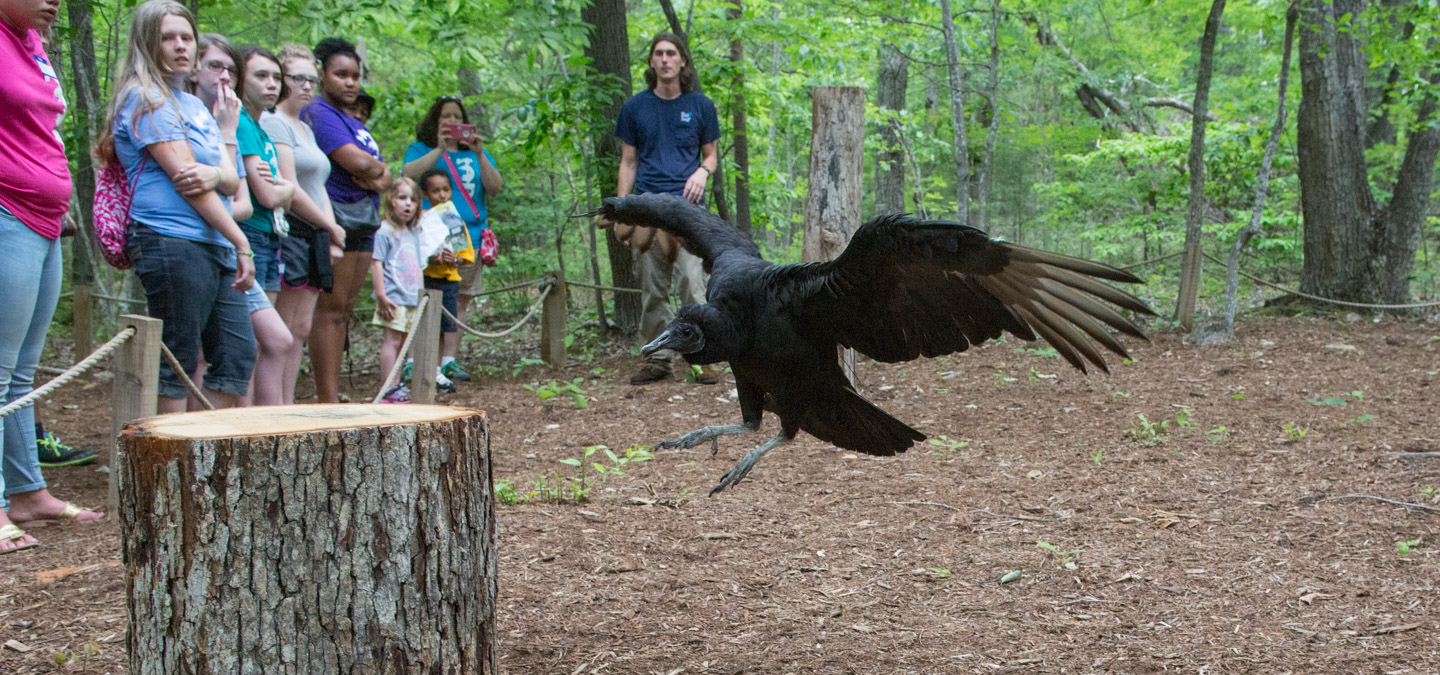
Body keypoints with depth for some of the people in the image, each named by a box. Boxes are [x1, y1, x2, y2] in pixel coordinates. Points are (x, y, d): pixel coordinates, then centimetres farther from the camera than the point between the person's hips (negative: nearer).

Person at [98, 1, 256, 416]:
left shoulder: (194, 104, 21)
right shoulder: (147, 98, -5)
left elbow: (232, 181, 13)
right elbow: (184, 178, -12)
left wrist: (216, 174, -10)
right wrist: (241, 241, -12)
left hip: (214, 246, 9)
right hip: (172, 241, -9)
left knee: (239, 352, 6)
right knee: (176, 364, -7)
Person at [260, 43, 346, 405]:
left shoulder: (305, 128, 21)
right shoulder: (273, 123, -9)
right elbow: (289, 190, -14)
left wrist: (331, 235, 8)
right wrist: (332, 228, -6)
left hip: (313, 237, 9)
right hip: (289, 232, -9)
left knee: (301, 330, 8)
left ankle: (287, 405, 12)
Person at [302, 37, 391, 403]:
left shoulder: (354, 123, 22)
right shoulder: (319, 114, -8)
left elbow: (383, 173, 15)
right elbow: (355, 161, -20)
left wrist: (376, 176, -8)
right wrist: (377, 168, 1)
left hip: (362, 222, 9)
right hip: (334, 219, -9)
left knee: (344, 310, 9)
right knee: (331, 310, -11)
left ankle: (330, 394, 12)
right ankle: (328, 401, -12)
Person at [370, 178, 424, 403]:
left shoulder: (414, 234, 16)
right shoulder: (385, 232, -8)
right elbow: (376, 264, -13)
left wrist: (422, 294, 20)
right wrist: (381, 295, -17)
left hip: (411, 299, 8)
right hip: (393, 298, -8)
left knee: (402, 341, 11)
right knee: (392, 340, -9)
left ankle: (395, 384, 17)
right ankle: (389, 388, -9)